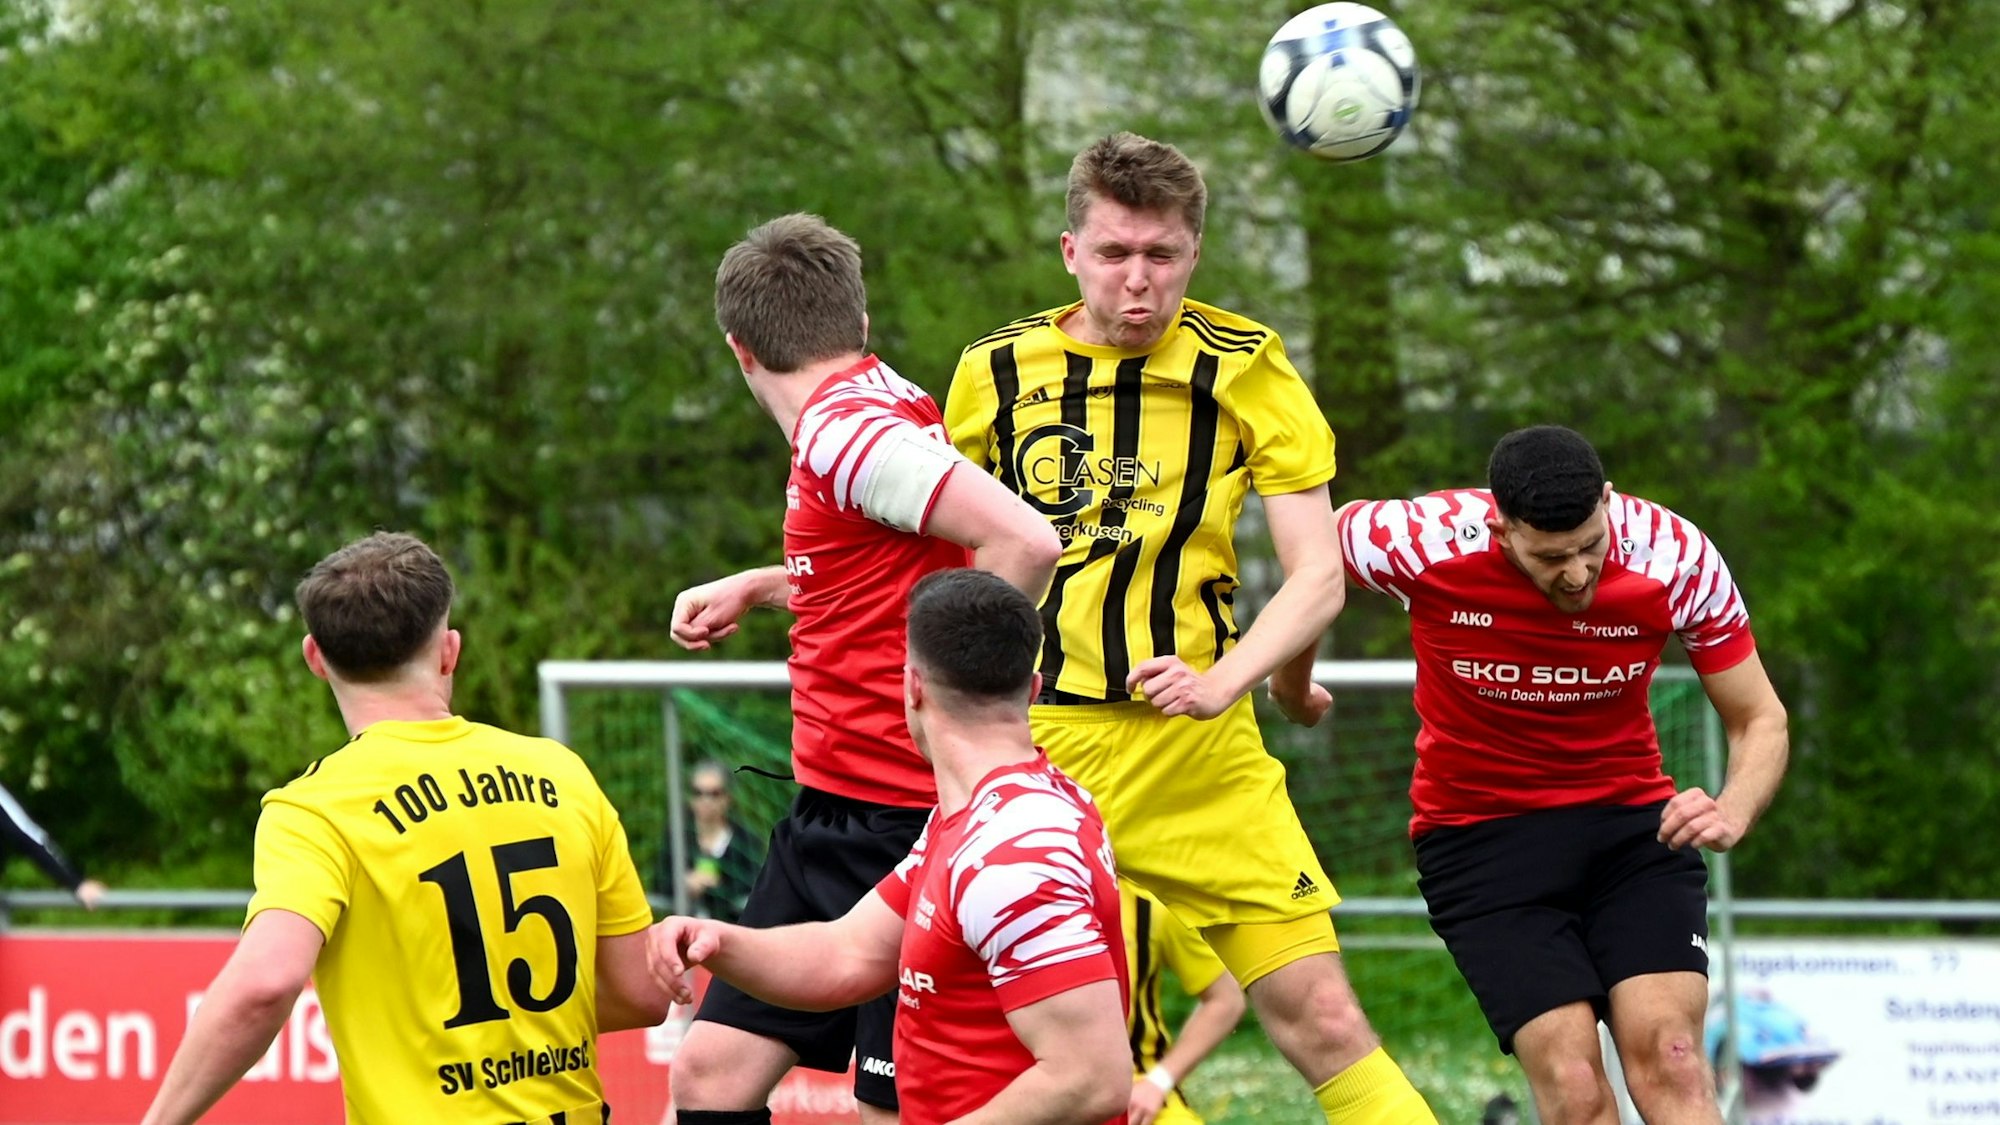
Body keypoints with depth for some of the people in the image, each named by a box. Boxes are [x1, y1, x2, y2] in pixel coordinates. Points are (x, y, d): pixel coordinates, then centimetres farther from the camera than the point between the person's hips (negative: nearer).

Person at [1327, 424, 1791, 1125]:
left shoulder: (1677, 557, -17)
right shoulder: (1421, 542, -21)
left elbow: (1759, 719, -4)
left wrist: (1733, 811, -25)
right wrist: (1292, 679, 21)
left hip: (1631, 823, 1)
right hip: (1478, 831, -1)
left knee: (1668, 1062, -21)